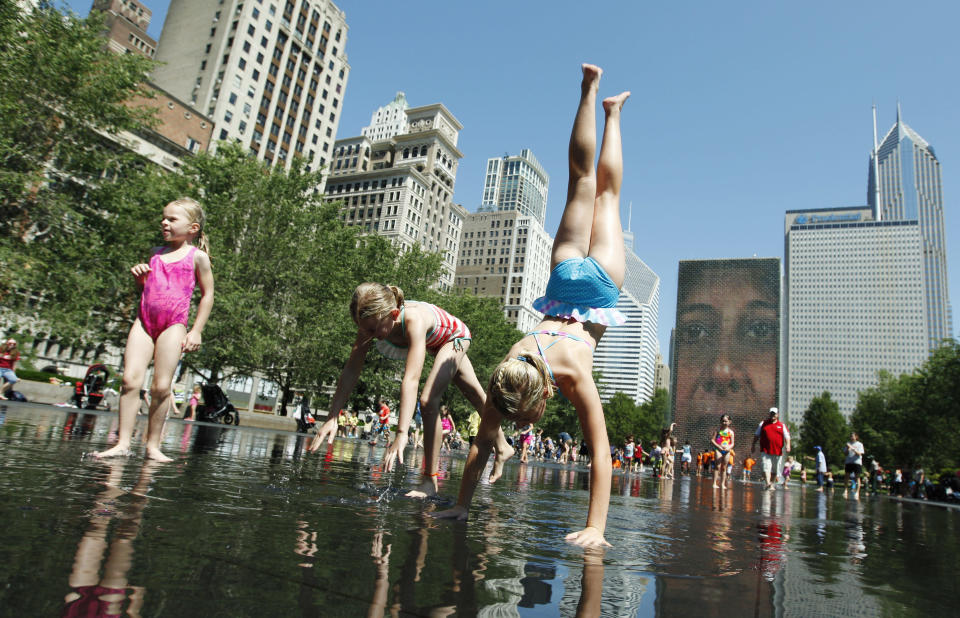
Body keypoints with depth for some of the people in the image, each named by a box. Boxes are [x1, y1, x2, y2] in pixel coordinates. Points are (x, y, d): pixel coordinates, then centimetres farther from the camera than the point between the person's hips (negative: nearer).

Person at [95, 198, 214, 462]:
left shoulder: (197, 256, 4)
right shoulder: (156, 253, 19)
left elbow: (207, 294, 4)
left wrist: (196, 330, -1)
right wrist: (139, 275, 6)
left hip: (173, 325, -4)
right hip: (143, 321, 5)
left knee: (161, 387, -6)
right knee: (130, 379, -7)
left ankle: (153, 445, 4)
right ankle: (123, 442, -2)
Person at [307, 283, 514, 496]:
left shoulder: (413, 319, -47)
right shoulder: (372, 321, -30)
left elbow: (411, 379, -55)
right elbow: (351, 370, -27)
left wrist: (402, 433, -61)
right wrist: (332, 417, -33)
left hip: (455, 337, -6)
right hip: (434, 343, 6)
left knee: (428, 401, -22)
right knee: (476, 396, 21)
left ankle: (430, 481, -10)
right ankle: (503, 448, 41)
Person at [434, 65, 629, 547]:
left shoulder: (573, 375, -39)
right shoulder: (506, 378, -30)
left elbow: (599, 450, -36)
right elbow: (481, 440, -20)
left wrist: (595, 527, -38)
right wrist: (461, 505, -20)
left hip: (597, 285, -1)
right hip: (565, 281, 1)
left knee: (605, 191, 23)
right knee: (581, 178, 20)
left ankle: (612, 112, 42)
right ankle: (589, 92, 34)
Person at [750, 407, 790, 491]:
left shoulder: (782, 426, 10)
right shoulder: (763, 424, 12)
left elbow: (787, 436, 2)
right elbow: (756, 435, 15)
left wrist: (787, 445, -15)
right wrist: (753, 445, 11)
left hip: (777, 452, 1)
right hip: (765, 451, -1)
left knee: (774, 470, 11)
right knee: (766, 468, -14)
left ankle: (771, 483, 26)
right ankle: (767, 484, -20)